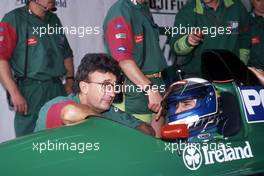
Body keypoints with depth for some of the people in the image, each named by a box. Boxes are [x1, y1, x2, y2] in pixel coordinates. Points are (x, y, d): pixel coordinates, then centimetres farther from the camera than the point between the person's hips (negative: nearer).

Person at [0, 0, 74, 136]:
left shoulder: (54, 20, 14)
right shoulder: (14, 19, -6)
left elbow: (67, 54, 22)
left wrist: (70, 81, 10)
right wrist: (15, 94, -20)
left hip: (58, 88, 6)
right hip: (30, 91, -6)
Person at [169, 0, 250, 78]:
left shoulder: (236, 7, 2)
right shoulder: (187, 11, -8)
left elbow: (244, 39, 15)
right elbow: (175, 45, -16)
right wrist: (188, 41, -37)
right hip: (195, 77, -2)